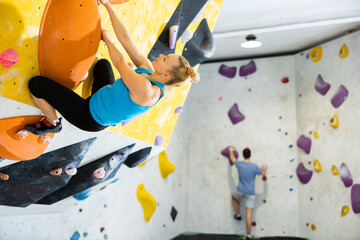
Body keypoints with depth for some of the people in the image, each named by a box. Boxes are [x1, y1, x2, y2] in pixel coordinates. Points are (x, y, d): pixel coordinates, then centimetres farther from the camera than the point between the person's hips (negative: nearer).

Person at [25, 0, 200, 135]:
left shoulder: (147, 90, -34)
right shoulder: (149, 70, -8)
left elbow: (119, 63, -21)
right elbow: (125, 38, -9)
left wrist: (106, 39, -4)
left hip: (91, 118, -9)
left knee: (36, 84, -13)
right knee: (102, 63, 32)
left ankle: (52, 123, 14)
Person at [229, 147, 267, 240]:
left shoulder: (239, 164, -8)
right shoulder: (254, 166, -14)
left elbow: (232, 158, 15)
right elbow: (264, 175, 1)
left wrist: (231, 151, 35)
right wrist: (264, 169, 23)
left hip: (240, 190, 2)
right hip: (250, 193, -1)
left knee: (233, 197, 36)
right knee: (249, 214, 0)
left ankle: (238, 215, 37)